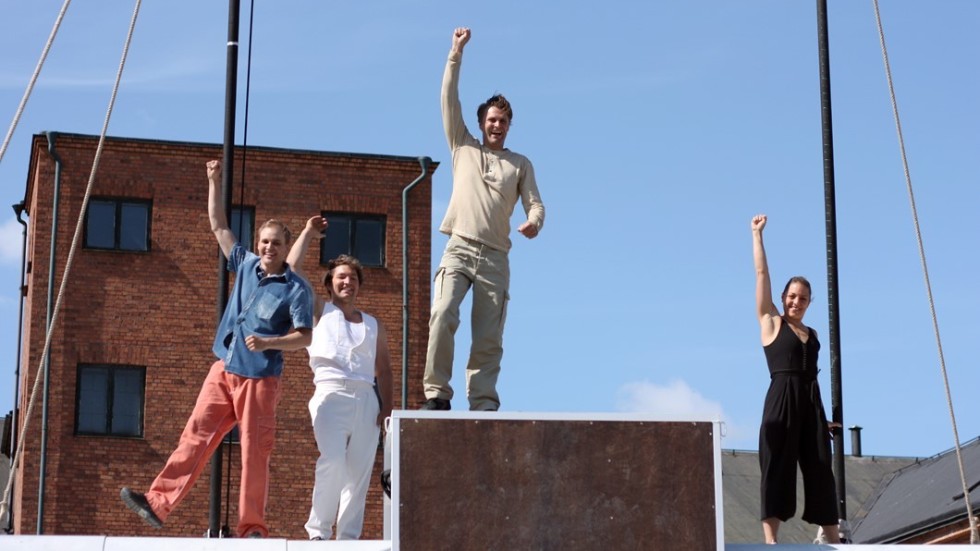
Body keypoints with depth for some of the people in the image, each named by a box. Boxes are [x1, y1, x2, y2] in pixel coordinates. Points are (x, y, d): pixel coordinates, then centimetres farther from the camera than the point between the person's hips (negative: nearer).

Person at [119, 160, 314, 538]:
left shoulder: (296, 289, -5)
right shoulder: (246, 265, 11)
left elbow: (304, 336, -10)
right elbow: (219, 227, 20)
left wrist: (268, 343, -25)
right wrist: (214, 183, 19)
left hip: (260, 378, -5)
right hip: (223, 369, 5)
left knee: (254, 453, -3)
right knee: (195, 437, 1)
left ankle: (253, 528, 1)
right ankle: (158, 504, -3)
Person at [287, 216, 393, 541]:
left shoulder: (374, 326, 22)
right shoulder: (321, 312, 16)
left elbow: (384, 370, 17)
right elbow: (292, 271, 9)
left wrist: (387, 407, 4)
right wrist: (308, 233, 15)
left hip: (366, 398, 3)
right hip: (332, 394, -3)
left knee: (359, 472, -3)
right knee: (332, 462, -21)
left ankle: (348, 537, -1)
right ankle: (318, 531, -13)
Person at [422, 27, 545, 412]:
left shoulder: (520, 164, 18)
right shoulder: (463, 148, 16)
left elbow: (534, 202, 8)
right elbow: (449, 101, 11)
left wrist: (534, 222, -16)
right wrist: (457, 53, 7)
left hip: (496, 257, 1)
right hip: (459, 249, -1)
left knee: (489, 337, -4)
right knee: (442, 315, -22)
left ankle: (483, 403, -6)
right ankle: (437, 393, -22)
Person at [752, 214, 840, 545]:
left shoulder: (811, 334, 19)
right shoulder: (772, 323, 6)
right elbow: (762, 274, 4)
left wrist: (824, 416, 14)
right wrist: (757, 234, 5)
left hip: (811, 401, 5)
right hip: (781, 399, -5)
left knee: (820, 468, 5)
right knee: (778, 466, -9)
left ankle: (833, 540, 8)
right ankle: (770, 539, -11)